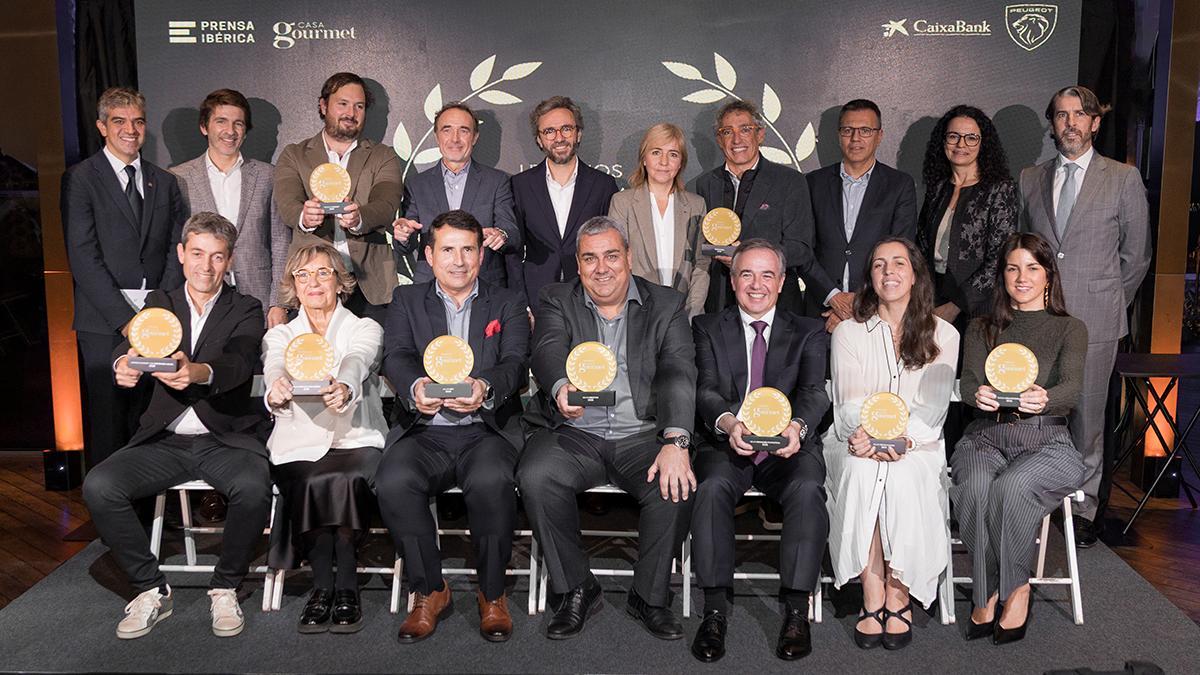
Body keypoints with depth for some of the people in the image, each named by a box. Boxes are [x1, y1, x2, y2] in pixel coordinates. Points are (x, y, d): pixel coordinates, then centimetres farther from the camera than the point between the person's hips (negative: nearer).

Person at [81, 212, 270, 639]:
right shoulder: (159, 303, 14)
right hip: (165, 441, 3)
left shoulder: (245, 310, 6)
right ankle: (151, 590, -2)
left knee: (254, 486, -32)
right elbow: (127, 350, -5)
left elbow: (240, 362, -15)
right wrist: (124, 366, -32)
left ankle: (225, 588, -6)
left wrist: (198, 372, -39)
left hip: (226, 439, -2)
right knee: (98, 486, -22)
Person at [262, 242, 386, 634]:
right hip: (300, 445, 1)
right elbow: (275, 372, -7)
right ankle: (323, 586, -17)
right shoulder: (279, 336, 17)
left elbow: (356, 362, -13)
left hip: (357, 440, -1)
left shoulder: (365, 329, 12)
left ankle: (344, 586, -18)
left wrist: (343, 388, -39)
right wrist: (275, 393, -34)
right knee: (312, 483, -32)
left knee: (347, 481, -33)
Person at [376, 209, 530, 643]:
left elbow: (516, 363, -2)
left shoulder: (508, 304, 14)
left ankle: (492, 593, -9)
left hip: (487, 429, -1)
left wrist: (486, 388, -27)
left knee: (492, 482, -33)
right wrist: (416, 386, -27)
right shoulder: (407, 301, 16)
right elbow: (396, 356, -2)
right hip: (424, 432, 1)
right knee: (394, 482, -30)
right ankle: (429, 591, -7)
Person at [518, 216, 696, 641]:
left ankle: (650, 596, -4)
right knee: (535, 477, -28)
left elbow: (678, 375, -5)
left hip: (643, 435, 0)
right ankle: (575, 590, -7)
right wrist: (561, 387, -36)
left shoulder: (666, 306, 9)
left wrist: (676, 442, -22)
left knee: (676, 486, -28)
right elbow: (549, 352, -11)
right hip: (575, 433, 0)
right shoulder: (557, 302, 10)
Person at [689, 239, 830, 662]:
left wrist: (796, 426, -28)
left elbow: (814, 392, -3)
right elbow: (706, 389, -2)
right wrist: (728, 423, -26)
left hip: (788, 447, 0)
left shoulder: (808, 333, 14)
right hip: (726, 444, 0)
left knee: (807, 488, -31)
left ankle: (796, 611, -25)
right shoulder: (708, 329, 13)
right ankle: (715, 611, -26)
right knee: (713, 485, -32)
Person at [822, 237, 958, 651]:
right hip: (857, 443, 0)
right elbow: (850, 403, 0)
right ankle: (872, 598, -28)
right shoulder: (848, 333, 11)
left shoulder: (942, 335, 10)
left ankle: (899, 596, -22)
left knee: (903, 474, -33)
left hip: (916, 445, 0)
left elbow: (932, 408, -1)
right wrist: (869, 433, -23)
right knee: (861, 469, -33)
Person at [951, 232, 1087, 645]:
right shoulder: (982, 329, 18)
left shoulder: (1070, 330, 12)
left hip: (1045, 441, -1)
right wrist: (979, 395, -27)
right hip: (986, 437, 2)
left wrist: (1044, 400, -32)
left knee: (1011, 487, -35)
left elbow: (1072, 387, -6)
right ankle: (988, 592, -18)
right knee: (975, 487, -33)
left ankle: (1015, 589, -16)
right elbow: (969, 382, 0)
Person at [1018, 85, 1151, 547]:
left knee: (1087, 417, 5)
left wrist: (1108, 303, 9)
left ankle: (1085, 507, 18)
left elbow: (1136, 254, 8)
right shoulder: (1030, 179, 11)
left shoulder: (1124, 179, 4)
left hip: (1094, 322, -2)